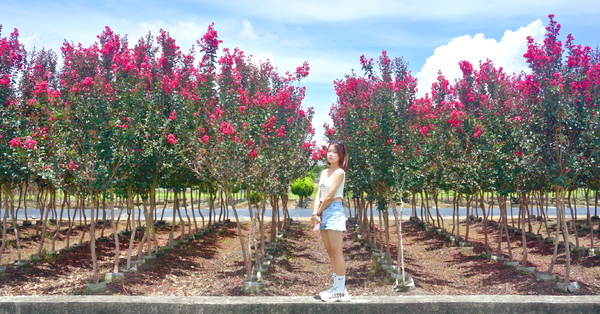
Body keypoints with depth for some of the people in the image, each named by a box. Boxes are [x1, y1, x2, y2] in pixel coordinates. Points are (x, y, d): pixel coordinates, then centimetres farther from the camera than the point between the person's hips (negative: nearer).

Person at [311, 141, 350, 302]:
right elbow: (319, 194, 9)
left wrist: (317, 213, -5)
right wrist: (315, 213, -4)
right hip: (323, 213, 8)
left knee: (337, 253, -5)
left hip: (334, 212, -8)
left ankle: (341, 290, 1)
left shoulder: (339, 172, -7)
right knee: (330, 252, 11)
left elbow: (329, 196, -13)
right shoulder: (324, 172, 16)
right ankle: (336, 286, 20)